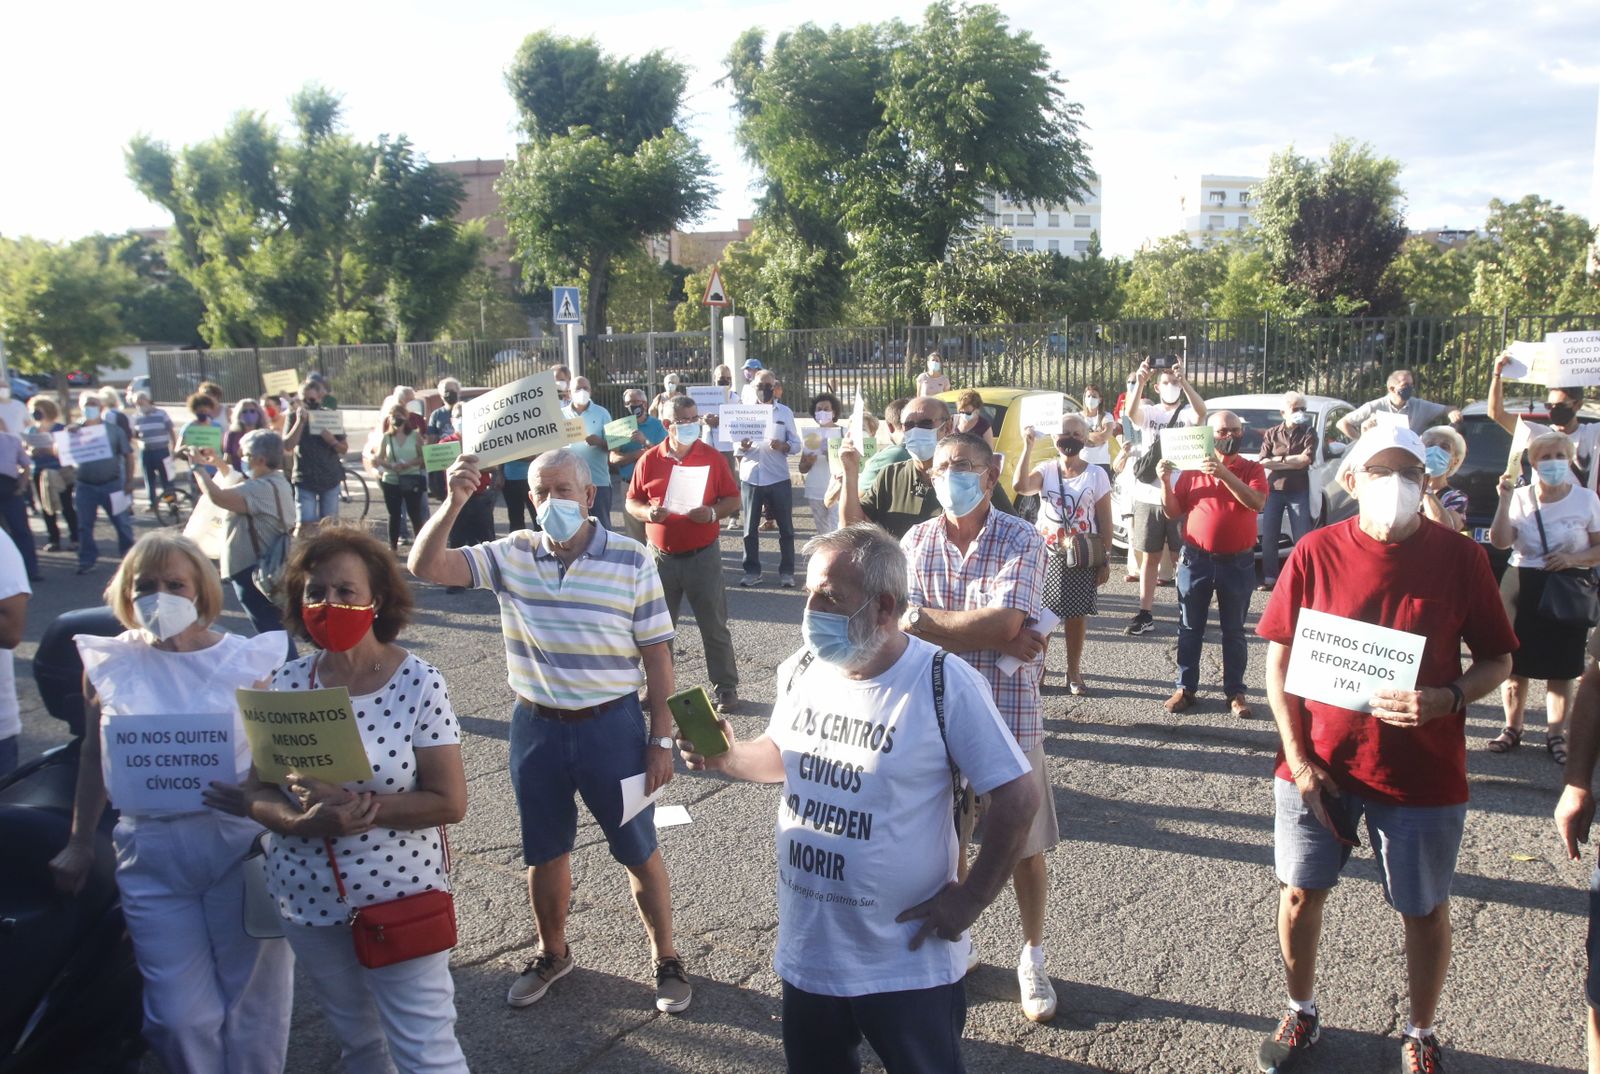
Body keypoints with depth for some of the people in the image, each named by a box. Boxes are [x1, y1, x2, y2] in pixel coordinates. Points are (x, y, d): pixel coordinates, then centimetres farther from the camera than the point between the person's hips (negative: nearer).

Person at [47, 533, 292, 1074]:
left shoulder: (246, 659, -2)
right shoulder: (108, 662, 4)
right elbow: (94, 755, 14)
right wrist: (80, 844, 16)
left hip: (242, 844, -1)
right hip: (152, 852, 1)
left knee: (252, 1003, 9)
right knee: (181, 1016, 3)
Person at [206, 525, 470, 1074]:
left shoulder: (418, 683, -13)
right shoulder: (286, 683, -2)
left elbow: (449, 802, -15)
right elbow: (255, 789, -1)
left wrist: (361, 810, -24)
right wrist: (299, 820, -22)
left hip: (400, 899, -4)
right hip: (308, 900, 4)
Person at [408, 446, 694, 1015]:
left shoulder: (632, 561, -11)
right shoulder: (511, 554, -4)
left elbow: (656, 657, -7)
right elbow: (425, 566, -14)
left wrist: (660, 739, -7)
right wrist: (453, 503, -29)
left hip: (611, 726, -3)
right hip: (536, 726, 3)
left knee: (639, 852, 11)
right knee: (545, 852, 19)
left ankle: (666, 958, 33)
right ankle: (553, 953, 43)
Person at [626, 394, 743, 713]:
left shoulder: (712, 457, -2)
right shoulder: (649, 460, -1)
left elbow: (733, 499, 2)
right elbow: (631, 502, 7)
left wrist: (713, 513, -18)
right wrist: (647, 513, -15)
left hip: (703, 554, -1)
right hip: (662, 555, 2)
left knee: (714, 626, 5)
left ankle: (726, 686, 16)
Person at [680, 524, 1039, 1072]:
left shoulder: (944, 683, -20)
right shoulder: (801, 670, -3)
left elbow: (1018, 797, -15)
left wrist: (969, 900, -13)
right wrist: (729, 757, -5)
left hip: (907, 962, -5)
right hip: (806, 949, 6)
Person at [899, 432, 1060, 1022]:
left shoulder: (1022, 541, -9)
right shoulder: (916, 540, 0)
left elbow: (1003, 622, -22)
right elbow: (904, 628, -11)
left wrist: (924, 618, -14)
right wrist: (995, 640, -19)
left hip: (1009, 719, -2)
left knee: (1025, 850, 11)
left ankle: (1032, 959, 33)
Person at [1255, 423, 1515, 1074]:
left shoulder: (1460, 557, -7)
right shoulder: (1316, 552, -7)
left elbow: (1497, 660, 1)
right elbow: (1279, 657, -2)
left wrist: (1446, 699, -20)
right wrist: (1298, 758, -8)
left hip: (1423, 772, 0)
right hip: (1320, 763, 1)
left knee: (1426, 910, 12)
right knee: (1300, 893, 12)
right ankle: (1301, 1013, 37)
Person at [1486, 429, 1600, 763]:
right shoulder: (1521, 497, 0)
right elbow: (1499, 541, -11)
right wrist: (1504, 499, -18)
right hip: (1522, 587, 0)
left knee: (1562, 667, 4)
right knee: (1515, 661, 4)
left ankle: (1555, 734, 16)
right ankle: (1512, 728, 19)